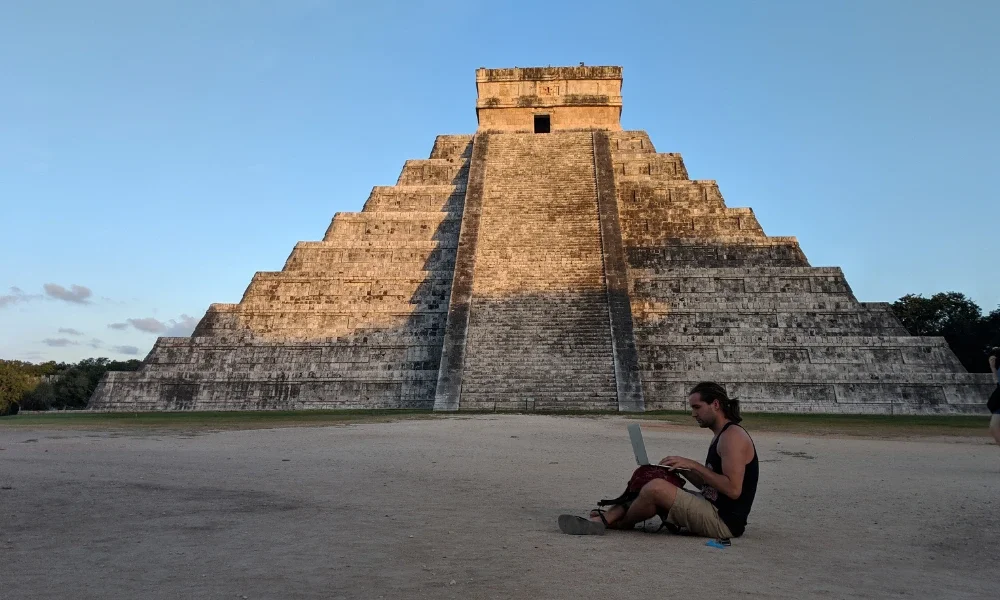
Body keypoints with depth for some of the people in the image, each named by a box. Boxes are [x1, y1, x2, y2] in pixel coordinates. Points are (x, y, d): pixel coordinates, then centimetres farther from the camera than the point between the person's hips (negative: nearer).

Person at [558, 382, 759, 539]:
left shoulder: (732, 436, -14)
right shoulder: (720, 436, 18)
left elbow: (733, 489, -23)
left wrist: (693, 465, -20)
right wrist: (683, 470, 6)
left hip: (725, 520, -10)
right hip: (713, 509, 10)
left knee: (655, 488, -23)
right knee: (652, 489, 7)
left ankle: (620, 523, 5)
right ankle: (599, 521, -5)